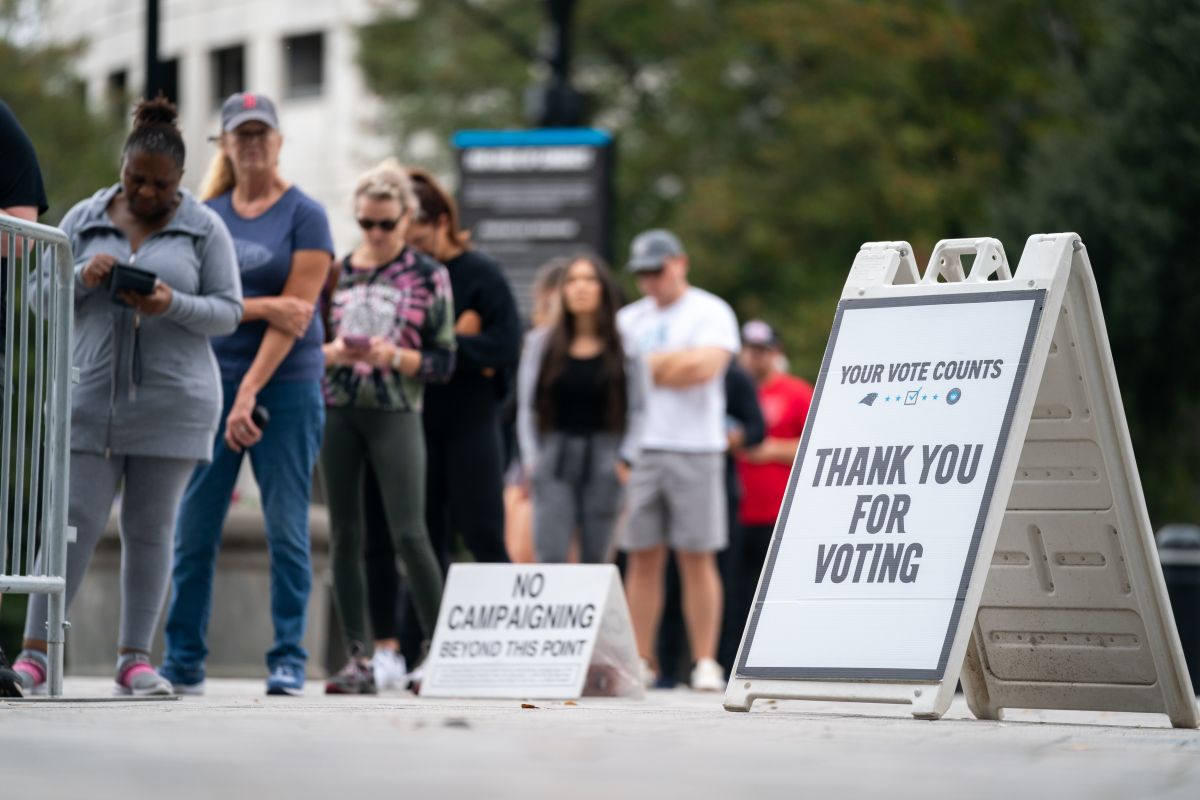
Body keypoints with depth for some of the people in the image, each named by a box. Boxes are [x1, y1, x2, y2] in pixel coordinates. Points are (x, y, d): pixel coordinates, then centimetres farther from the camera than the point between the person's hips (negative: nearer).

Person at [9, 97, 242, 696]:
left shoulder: (203, 228, 3)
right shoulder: (83, 221, 7)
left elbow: (228, 311, 1)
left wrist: (173, 304, -18)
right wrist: (82, 278, -13)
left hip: (173, 404, 0)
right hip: (90, 399, 1)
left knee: (150, 528, 3)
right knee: (75, 522, -5)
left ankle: (135, 658, 9)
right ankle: (34, 653, -5)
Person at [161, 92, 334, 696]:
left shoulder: (304, 215, -1)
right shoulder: (205, 214, 10)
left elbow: (297, 311, -9)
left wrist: (249, 393, -16)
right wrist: (264, 307, -13)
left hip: (286, 385, -3)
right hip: (211, 384, 3)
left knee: (287, 531, -3)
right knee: (194, 532, 2)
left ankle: (288, 663, 3)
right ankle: (183, 663, 9)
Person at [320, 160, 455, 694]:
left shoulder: (428, 276, 3)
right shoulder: (336, 272, 10)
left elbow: (443, 362, 1)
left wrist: (395, 356, -15)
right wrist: (331, 352, -9)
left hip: (396, 414, -3)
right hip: (337, 410, 3)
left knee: (409, 535, -11)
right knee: (345, 535, 2)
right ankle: (359, 660, 6)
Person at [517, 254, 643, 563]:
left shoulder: (624, 346, 6)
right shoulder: (542, 341, 8)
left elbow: (637, 410, 6)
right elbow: (526, 406, 8)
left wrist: (626, 458, -5)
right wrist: (531, 457, 0)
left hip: (603, 461, 0)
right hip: (554, 458, 0)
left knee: (595, 558, 2)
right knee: (550, 556, -11)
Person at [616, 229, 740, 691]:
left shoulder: (711, 312, 2)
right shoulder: (628, 319, 17)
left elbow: (707, 366, -13)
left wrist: (646, 365, -4)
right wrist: (673, 364, -2)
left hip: (694, 449, -4)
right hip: (638, 449, 4)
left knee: (697, 558, -3)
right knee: (642, 558, 1)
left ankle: (705, 663, 0)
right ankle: (641, 662, 4)